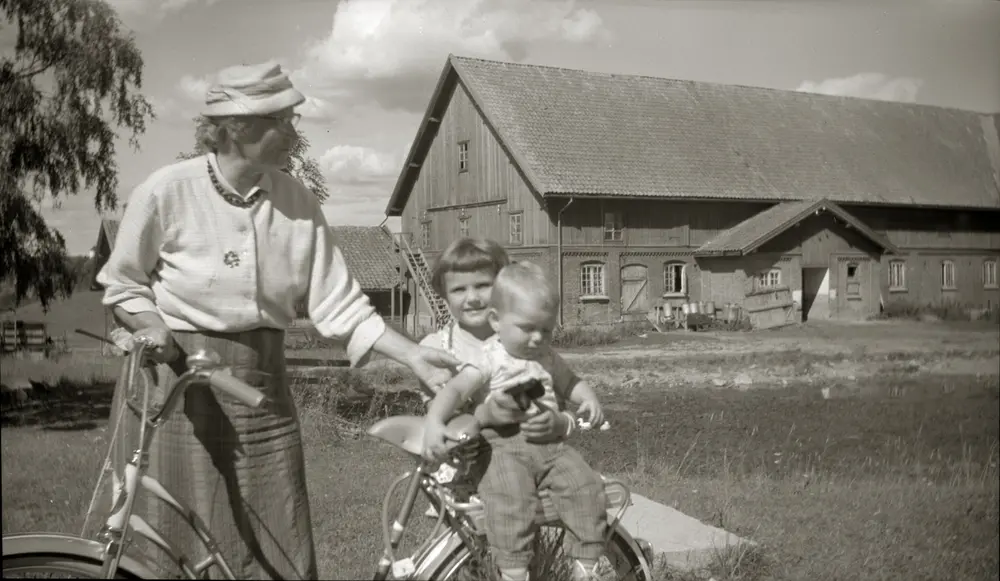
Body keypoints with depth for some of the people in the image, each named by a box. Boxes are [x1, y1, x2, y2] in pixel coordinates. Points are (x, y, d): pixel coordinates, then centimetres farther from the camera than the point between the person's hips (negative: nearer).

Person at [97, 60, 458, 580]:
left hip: (259, 384, 3)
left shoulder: (298, 203, -2)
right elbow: (122, 284, 4)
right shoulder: (167, 189, -9)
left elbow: (338, 304, -1)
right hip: (176, 380, -3)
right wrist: (153, 328, -15)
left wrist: (413, 356, -8)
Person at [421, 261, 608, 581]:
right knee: (511, 497, -34)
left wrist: (589, 398, 7)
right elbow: (454, 390, -13)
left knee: (586, 486, -16)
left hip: (550, 443, 6)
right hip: (503, 445, -5)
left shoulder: (548, 358, 18)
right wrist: (433, 423, -31)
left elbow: (571, 383, 31)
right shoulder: (489, 360, -2)